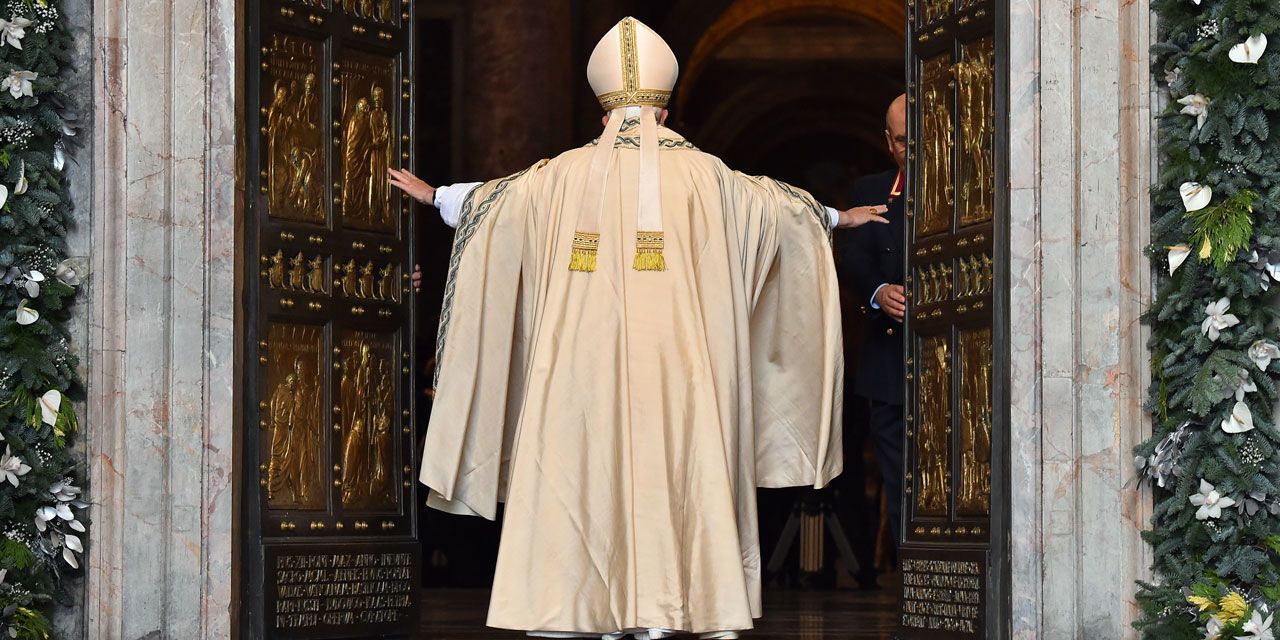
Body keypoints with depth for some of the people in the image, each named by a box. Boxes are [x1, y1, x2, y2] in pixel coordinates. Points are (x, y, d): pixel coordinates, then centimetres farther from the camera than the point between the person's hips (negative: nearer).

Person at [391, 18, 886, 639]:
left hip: (584, 360, 0)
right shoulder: (700, 171, 2)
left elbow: (496, 197, 14)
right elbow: (775, 204, 15)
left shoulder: (568, 173, 3)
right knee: (666, 476, 3)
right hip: (672, 361, 0)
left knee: (583, 475, 4)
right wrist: (835, 216, 31)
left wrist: (436, 196, 32)